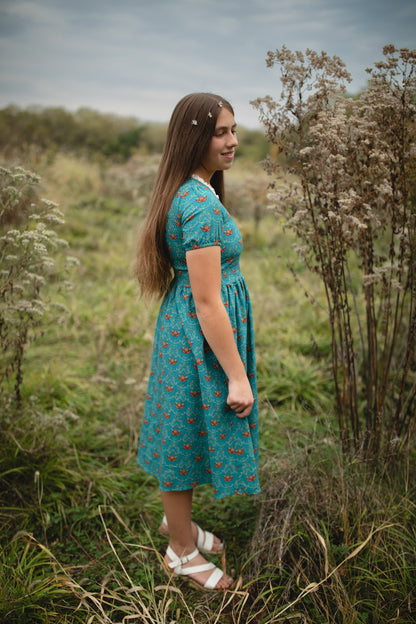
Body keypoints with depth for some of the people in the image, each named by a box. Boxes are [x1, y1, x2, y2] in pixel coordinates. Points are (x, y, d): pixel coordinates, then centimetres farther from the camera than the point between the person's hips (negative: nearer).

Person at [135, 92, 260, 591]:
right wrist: (237, 376, -20)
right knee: (187, 434, 8)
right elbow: (207, 301, -25)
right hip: (200, 337, -9)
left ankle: (177, 520, 46)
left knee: (184, 434, 23)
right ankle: (182, 552, 30)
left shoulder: (187, 193, 7)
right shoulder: (200, 204, -25)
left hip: (184, 327, 10)